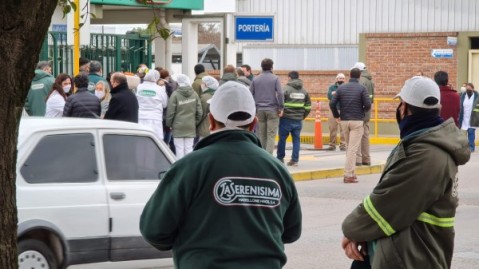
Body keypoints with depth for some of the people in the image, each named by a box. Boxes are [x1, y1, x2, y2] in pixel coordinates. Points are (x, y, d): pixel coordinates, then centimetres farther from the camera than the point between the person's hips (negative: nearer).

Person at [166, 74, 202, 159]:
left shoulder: (175, 94, -9)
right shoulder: (194, 94, 1)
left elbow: (170, 111, -7)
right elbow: (199, 111, 4)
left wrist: (168, 123, 7)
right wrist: (196, 122, 17)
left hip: (178, 127, -3)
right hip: (191, 126, 3)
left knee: (179, 148, 1)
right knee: (189, 148, 7)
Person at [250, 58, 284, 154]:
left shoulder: (255, 79, 8)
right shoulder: (275, 78, -2)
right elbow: (280, 93, -11)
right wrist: (281, 107, -5)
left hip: (259, 110, 3)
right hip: (272, 110, -3)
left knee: (261, 135, 8)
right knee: (271, 135, -3)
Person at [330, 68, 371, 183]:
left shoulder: (341, 88, 5)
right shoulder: (362, 88, -5)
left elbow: (332, 104, -1)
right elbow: (367, 105, -12)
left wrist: (336, 116, 13)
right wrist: (363, 111, 9)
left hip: (344, 121, 4)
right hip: (357, 121, -4)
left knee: (349, 147, 16)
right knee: (353, 148, -5)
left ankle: (351, 172, 16)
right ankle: (348, 175, -10)